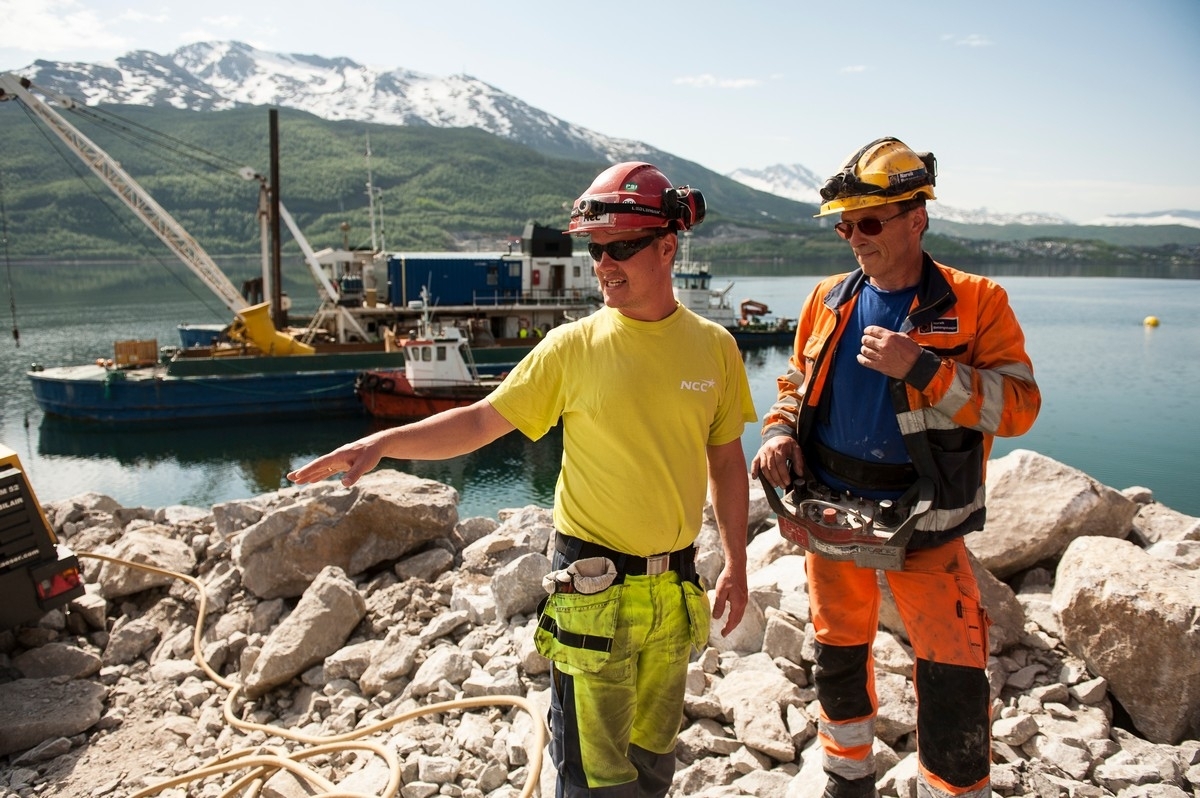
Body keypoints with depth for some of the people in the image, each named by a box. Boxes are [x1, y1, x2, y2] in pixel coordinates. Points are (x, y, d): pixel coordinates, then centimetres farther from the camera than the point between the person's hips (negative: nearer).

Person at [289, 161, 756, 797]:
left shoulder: (714, 348, -2)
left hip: (676, 590, 3)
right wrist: (381, 443, -19)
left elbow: (726, 462, 7)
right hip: (595, 587, -3)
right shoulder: (573, 347, -9)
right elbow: (482, 421, -7)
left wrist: (736, 566, 9)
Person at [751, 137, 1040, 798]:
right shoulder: (829, 300, 4)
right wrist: (780, 433, -5)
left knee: (954, 681, -2)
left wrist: (922, 367, -26)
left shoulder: (975, 303, -8)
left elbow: (1019, 405, -15)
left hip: (924, 521, -4)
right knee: (839, 659, 19)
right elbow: (796, 382, 15)